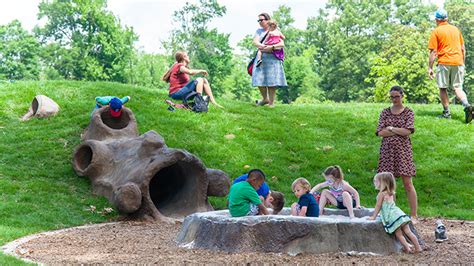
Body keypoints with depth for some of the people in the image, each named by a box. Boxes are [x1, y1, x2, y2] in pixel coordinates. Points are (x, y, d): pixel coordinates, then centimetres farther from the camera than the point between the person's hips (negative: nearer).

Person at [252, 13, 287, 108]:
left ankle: (271, 102, -1)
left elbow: (282, 44, -5)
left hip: (272, 58, -3)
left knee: (271, 80, -7)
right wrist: (264, 47, -18)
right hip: (261, 57, 3)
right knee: (259, 79, -4)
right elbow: (255, 42, 0)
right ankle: (265, 98, 16)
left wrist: (272, 47, -21)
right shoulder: (259, 31, 16)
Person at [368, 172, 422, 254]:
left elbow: (378, 206, -2)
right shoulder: (391, 193, 20)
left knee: (399, 234, -3)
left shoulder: (381, 194, -4)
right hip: (399, 213, 8)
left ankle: (407, 248, -9)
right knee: (408, 231, 5)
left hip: (393, 216, -8)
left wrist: (373, 217, 7)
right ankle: (418, 248, 3)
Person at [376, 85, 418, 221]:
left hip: (403, 150, -3)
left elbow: (408, 131, -11)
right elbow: (380, 132, -3)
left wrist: (391, 128, -4)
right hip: (387, 150, 3)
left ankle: (414, 215, -1)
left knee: (407, 183, -4)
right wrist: (399, 131, -7)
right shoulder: (385, 112, 9)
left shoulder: (408, 112, 3)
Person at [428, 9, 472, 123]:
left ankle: (446, 112, 8)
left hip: (444, 62, -4)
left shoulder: (436, 32, -2)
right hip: (458, 62, 4)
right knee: (457, 88, 6)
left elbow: (433, 51, -7)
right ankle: (467, 105, -19)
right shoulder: (456, 29, 14)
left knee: (443, 88, 8)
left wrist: (430, 68, -4)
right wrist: (462, 63, 25)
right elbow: (463, 49, 16)